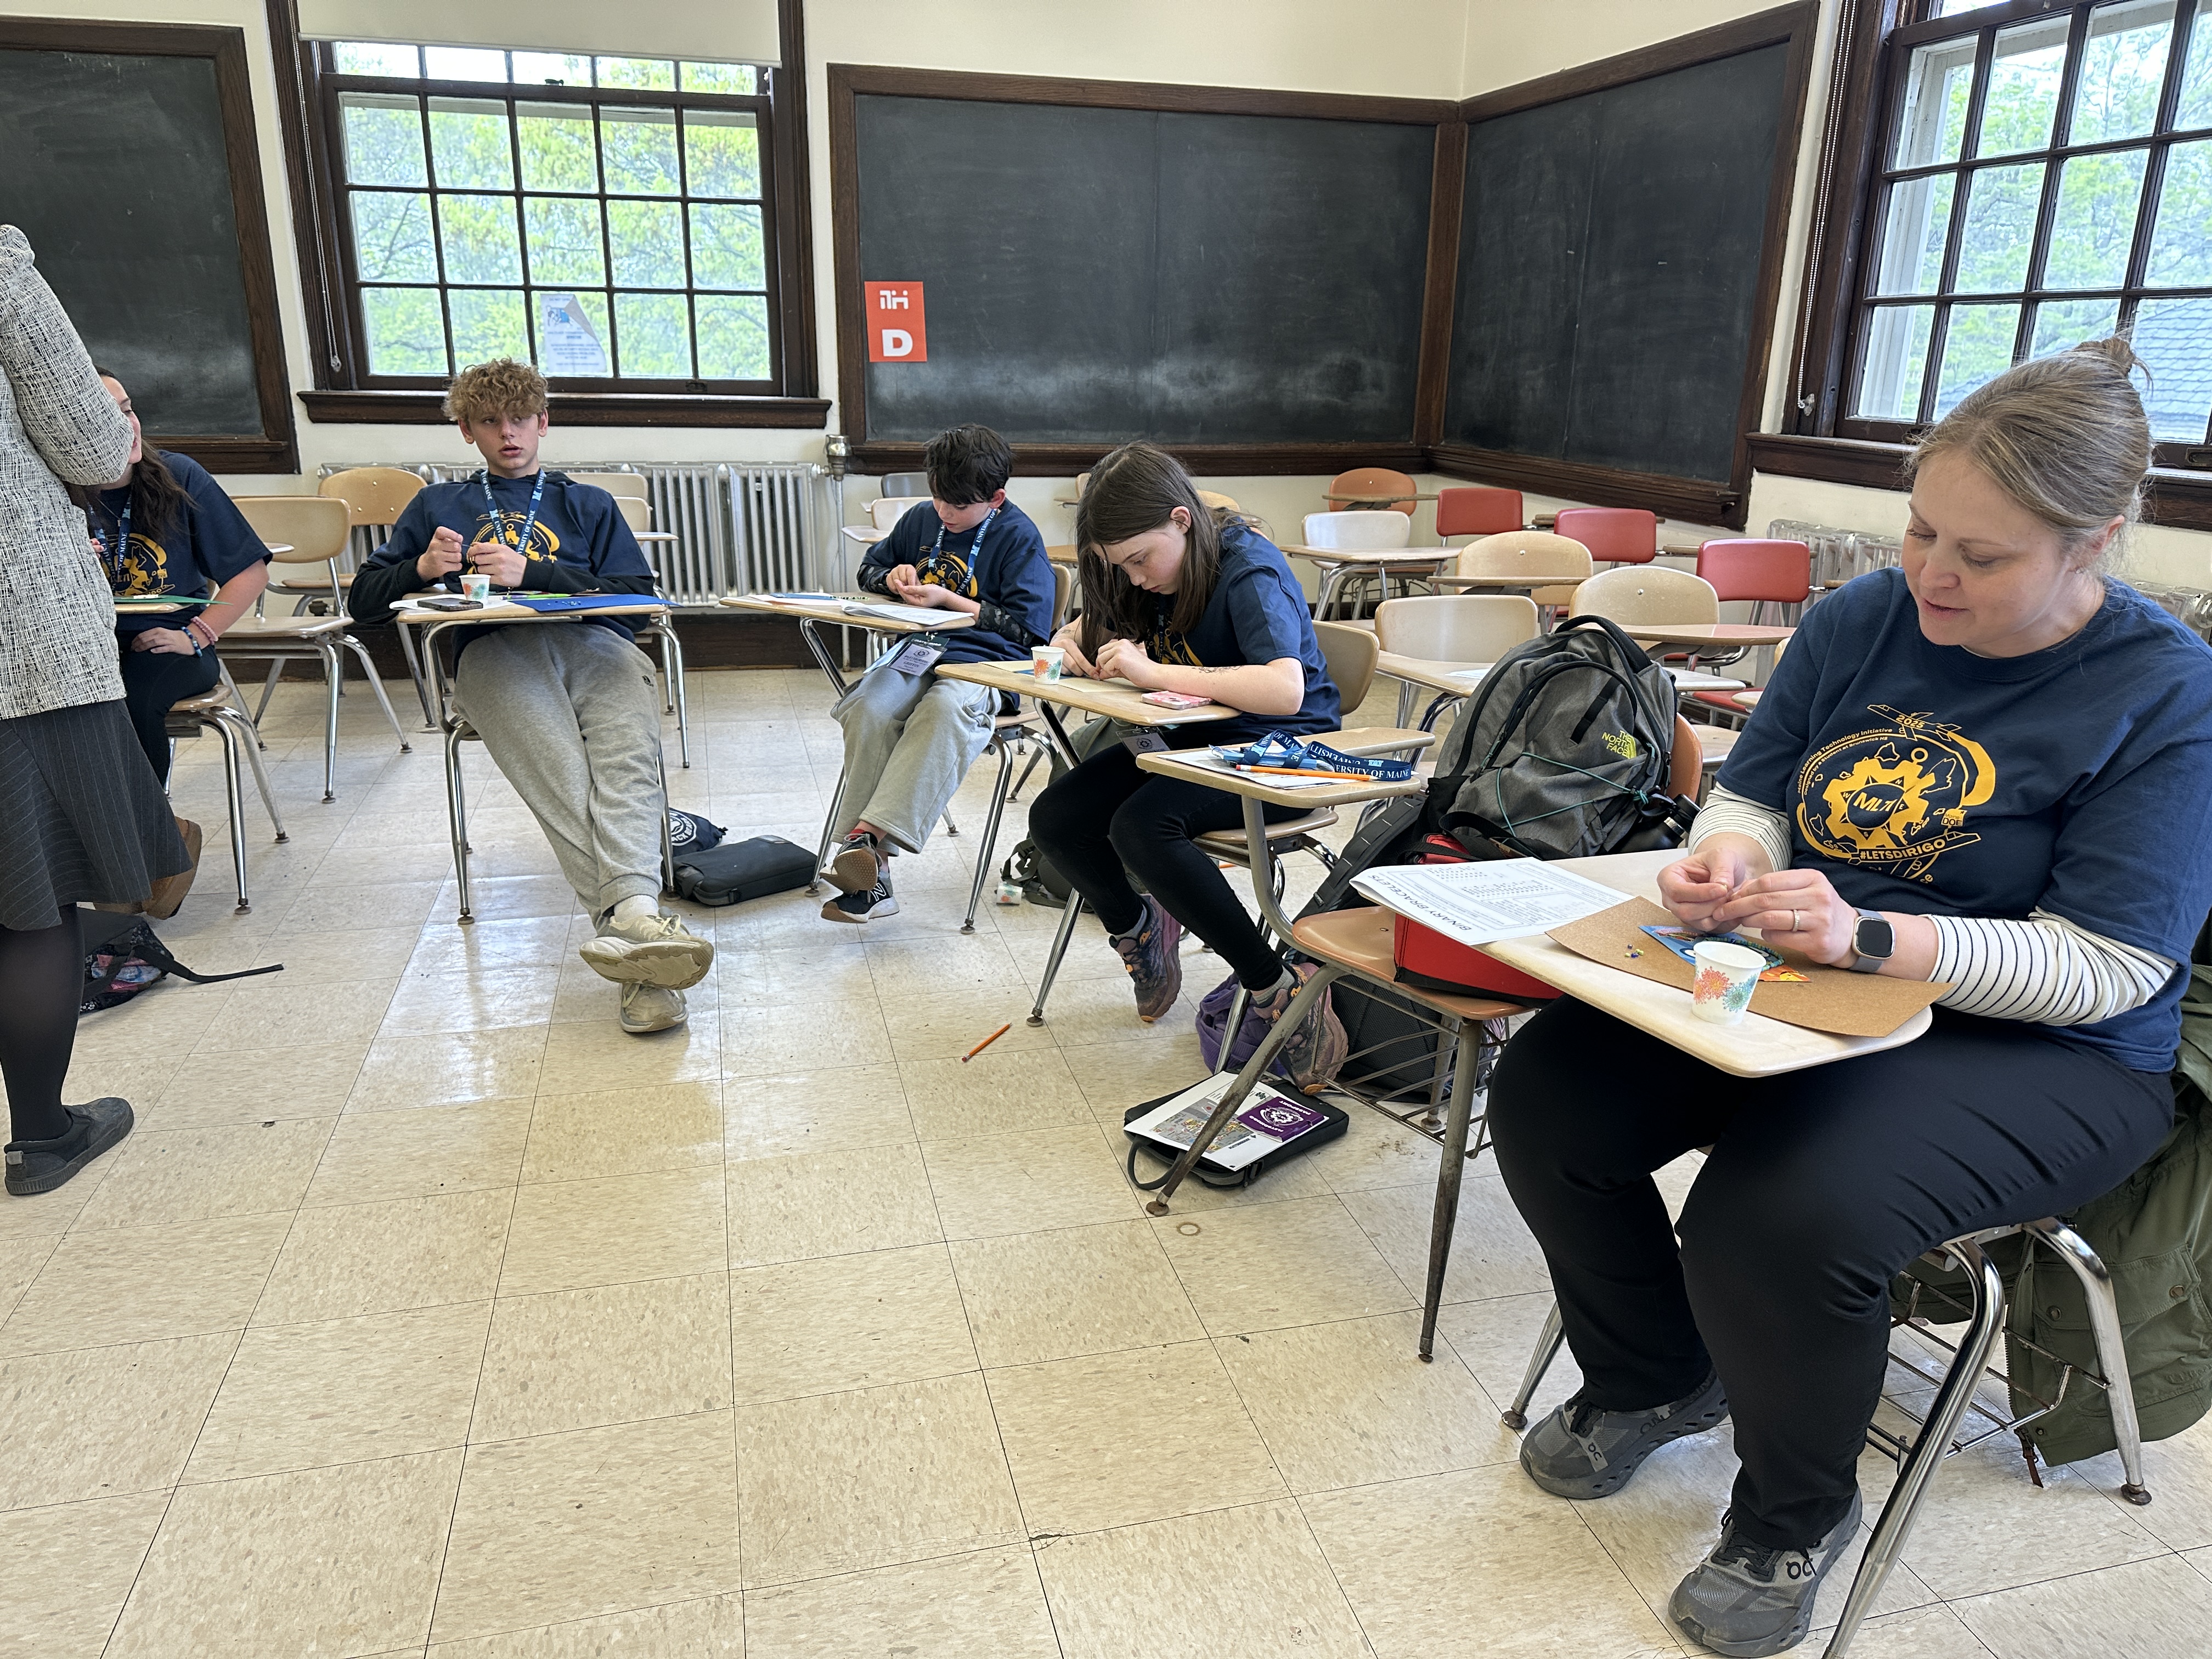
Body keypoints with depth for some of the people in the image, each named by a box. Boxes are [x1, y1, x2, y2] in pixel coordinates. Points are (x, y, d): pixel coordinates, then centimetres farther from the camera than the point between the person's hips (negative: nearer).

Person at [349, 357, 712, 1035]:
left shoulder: (587, 505, 35)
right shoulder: (438, 506, 37)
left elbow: (638, 592, 17)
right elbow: (365, 599, 32)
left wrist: (531, 570, 4)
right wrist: (423, 568, 10)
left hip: (597, 645, 1)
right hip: (493, 650, -1)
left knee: (627, 763, -36)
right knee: (563, 777, -35)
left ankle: (630, 914, -57)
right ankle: (637, 923, -53)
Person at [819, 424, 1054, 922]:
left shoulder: (1019, 537, -2)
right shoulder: (920, 519, 17)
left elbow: (1028, 627, -8)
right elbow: (870, 568, 33)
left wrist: (948, 600, -9)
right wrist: (893, 578, 7)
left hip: (985, 661, -5)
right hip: (916, 651, 5)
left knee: (945, 711, -40)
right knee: (866, 710, -29)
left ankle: (872, 835, -48)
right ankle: (870, 871, -31)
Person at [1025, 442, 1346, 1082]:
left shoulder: (1250, 571, -21)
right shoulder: (1155, 571, 3)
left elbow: (1285, 691, -36)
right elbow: (1082, 632, 16)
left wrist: (1156, 671, -36)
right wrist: (1071, 643, -9)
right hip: (1193, 738, 8)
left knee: (1140, 827, -33)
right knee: (1054, 820, -11)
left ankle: (1280, 986, -23)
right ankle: (1138, 927, 18)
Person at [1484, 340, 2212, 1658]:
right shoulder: (1863, 620, 2)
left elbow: (2104, 971, -18)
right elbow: (1753, 794, 12)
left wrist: (1869, 939, -30)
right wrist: (1726, 857, -13)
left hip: (2041, 1053, -5)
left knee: (1781, 1216, -32)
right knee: (1546, 1094, -13)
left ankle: (1796, 1522, 3)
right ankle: (1655, 1381, 16)